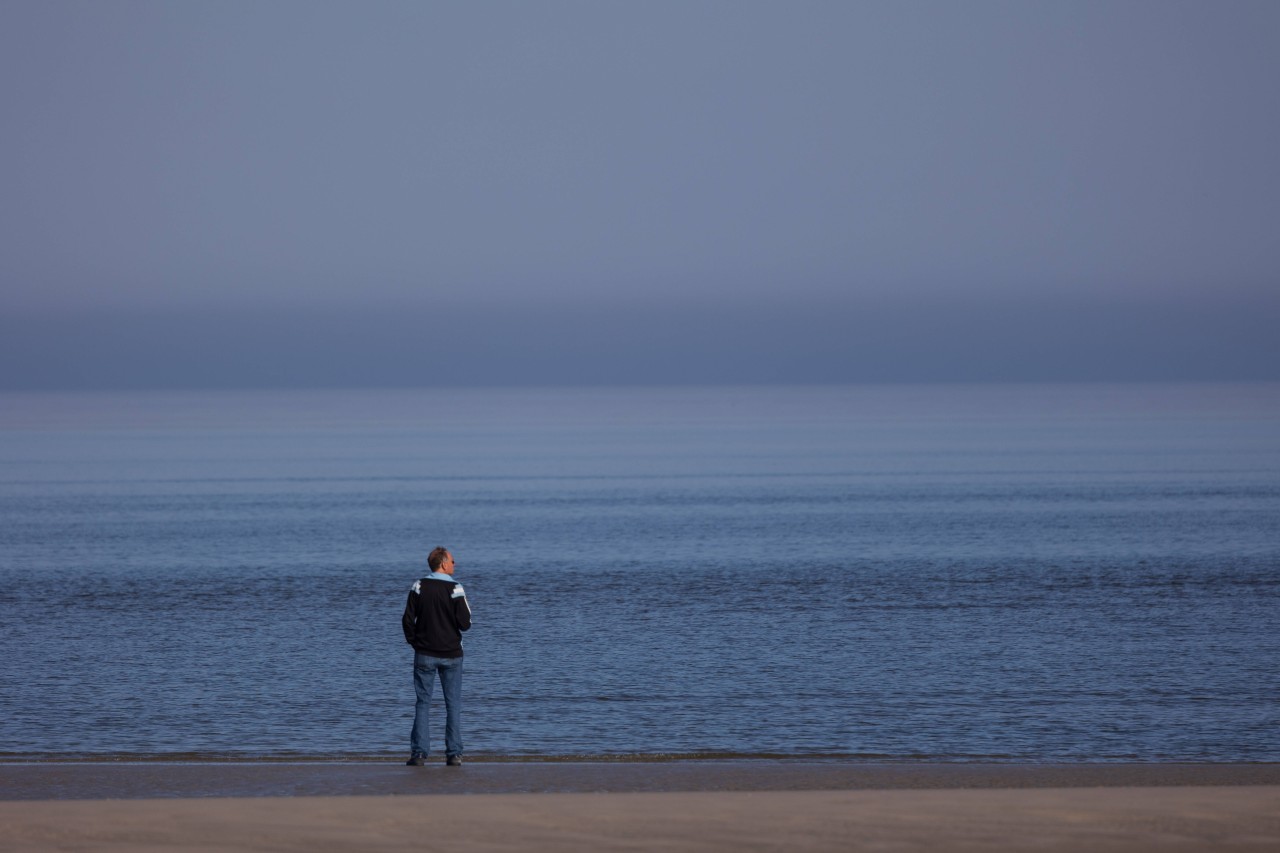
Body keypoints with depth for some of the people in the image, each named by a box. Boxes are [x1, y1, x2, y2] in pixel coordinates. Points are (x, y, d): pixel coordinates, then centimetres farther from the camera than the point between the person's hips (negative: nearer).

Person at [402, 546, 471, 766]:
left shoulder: (419, 587, -3)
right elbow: (465, 623, -11)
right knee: (453, 705, 6)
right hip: (451, 655, -1)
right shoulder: (455, 589, -9)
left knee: (423, 703, 5)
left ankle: (419, 753, -1)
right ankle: (454, 754, 3)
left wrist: (414, 642, 10)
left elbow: (407, 620, -4)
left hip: (425, 655, 1)